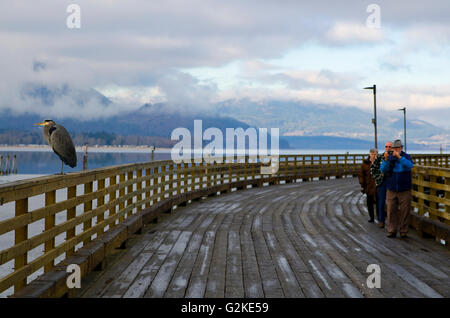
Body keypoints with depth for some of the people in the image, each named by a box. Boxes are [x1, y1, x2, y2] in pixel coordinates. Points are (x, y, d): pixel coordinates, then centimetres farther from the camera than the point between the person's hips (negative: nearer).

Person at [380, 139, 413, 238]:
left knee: (404, 211, 1)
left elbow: (409, 166, -22)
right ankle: (392, 231, 6)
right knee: (391, 211, 0)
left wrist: (399, 156, -32)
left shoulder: (406, 156, -2)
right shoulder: (388, 157, 2)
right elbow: (383, 170, -10)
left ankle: (403, 231, 10)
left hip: (404, 190, -1)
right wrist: (386, 159, -26)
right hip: (391, 190, 1)